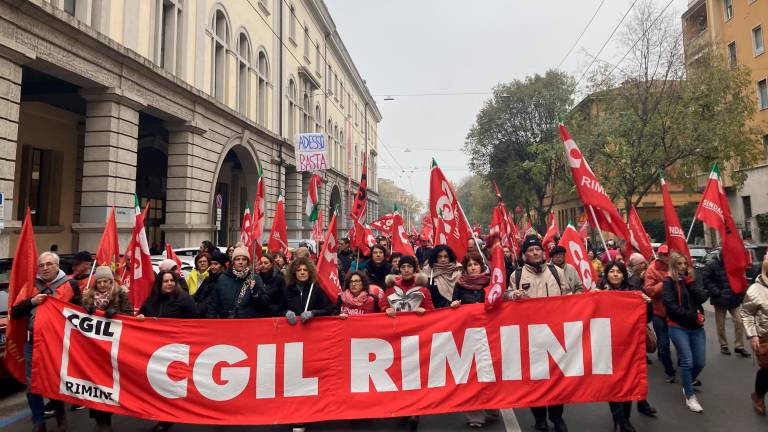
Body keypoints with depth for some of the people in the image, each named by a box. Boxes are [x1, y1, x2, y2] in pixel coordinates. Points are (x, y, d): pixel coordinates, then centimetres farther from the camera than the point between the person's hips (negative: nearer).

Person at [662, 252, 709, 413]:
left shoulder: (689, 279, 11)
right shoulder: (668, 282, -5)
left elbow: (702, 298, -3)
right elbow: (671, 306, -14)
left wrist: (689, 282, -9)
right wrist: (693, 316, -13)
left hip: (696, 327, 5)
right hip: (678, 327, -5)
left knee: (699, 362, 6)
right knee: (687, 361, -9)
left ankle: (687, 385, 32)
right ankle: (690, 397, 7)